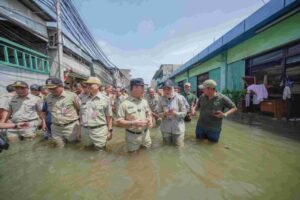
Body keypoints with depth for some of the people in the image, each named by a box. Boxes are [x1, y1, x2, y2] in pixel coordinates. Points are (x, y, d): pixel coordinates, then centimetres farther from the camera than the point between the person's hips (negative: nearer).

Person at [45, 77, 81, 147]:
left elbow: (81, 108, -5)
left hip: (71, 127, -5)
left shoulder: (72, 95, -13)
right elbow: (50, 110, 18)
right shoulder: (48, 98, 4)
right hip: (56, 128, 5)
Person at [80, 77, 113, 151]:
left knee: (99, 149, 8)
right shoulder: (84, 99, 7)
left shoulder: (104, 100, -7)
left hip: (99, 130, -4)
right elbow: (81, 114, 14)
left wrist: (110, 130, -7)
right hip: (85, 130, 5)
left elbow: (109, 117, -5)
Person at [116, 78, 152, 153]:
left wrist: (150, 120, -10)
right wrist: (133, 123, -27)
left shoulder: (145, 102, 1)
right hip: (133, 136, -4)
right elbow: (119, 121, -16)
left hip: (145, 134, 5)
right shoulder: (125, 103, -16)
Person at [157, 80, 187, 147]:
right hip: (165, 128, 2)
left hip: (178, 128, -2)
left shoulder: (179, 98, -13)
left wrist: (175, 113, -27)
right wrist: (164, 114, -24)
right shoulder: (161, 99, -9)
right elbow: (159, 113, -3)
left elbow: (184, 113, -9)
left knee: (179, 147, 14)